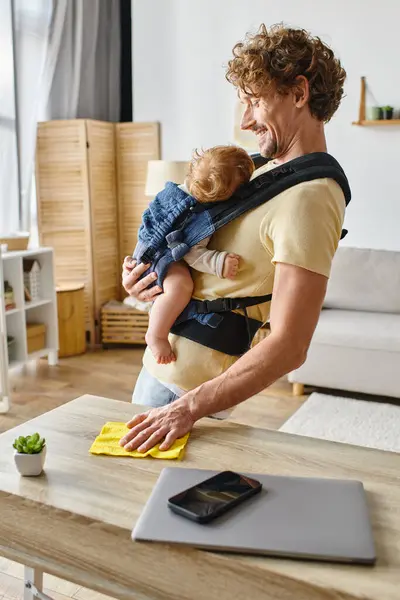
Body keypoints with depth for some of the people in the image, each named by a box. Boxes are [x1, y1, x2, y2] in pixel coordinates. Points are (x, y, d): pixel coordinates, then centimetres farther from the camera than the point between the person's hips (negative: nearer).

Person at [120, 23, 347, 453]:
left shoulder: (308, 198, -23)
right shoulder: (268, 170, 8)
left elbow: (288, 347, -29)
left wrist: (190, 407, -31)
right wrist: (144, 276, -1)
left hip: (185, 385, -9)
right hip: (163, 361, 9)